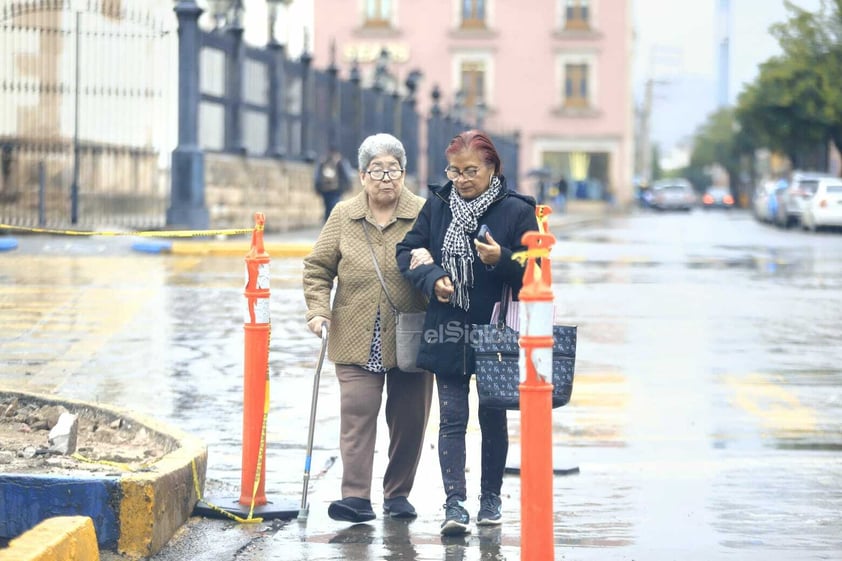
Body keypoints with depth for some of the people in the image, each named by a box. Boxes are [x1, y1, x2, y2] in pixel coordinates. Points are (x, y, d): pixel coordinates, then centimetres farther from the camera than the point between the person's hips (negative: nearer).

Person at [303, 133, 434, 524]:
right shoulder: (343, 217, 4)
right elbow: (317, 267, 7)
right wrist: (318, 310, -5)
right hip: (356, 340, 0)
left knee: (409, 418, 6)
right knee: (356, 414, -8)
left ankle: (398, 494, 19)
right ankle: (356, 496, -8)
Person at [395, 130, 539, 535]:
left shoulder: (516, 210, -7)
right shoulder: (437, 203, 3)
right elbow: (407, 250, 8)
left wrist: (501, 258, -26)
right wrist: (432, 278, -11)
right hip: (447, 332, 2)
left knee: (493, 417, 12)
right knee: (452, 418, -3)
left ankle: (490, 497, 26)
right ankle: (455, 504, -7)